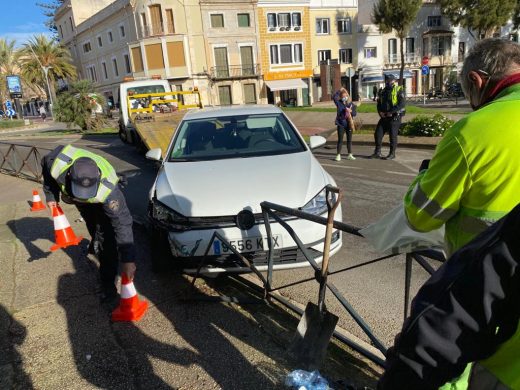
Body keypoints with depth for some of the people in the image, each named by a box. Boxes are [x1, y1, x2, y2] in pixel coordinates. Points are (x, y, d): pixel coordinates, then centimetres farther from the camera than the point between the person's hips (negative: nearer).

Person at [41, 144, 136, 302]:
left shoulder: (108, 190, -48)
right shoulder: (57, 162, -41)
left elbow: (122, 222, -44)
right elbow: (46, 165, -14)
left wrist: (128, 259, -43)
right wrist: (51, 195, -11)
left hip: (101, 204, -4)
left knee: (105, 237, -17)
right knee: (91, 224, 26)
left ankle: (108, 283, -3)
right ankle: (95, 244, 61)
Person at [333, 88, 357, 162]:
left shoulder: (351, 104, 6)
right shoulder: (339, 103, 0)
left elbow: (354, 113, 3)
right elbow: (334, 97, -16)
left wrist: (351, 111, -16)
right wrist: (339, 91, -12)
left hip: (349, 124, 3)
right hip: (341, 124, -3)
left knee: (349, 139, 10)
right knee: (340, 140, -2)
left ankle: (349, 155, 21)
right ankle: (338, 155, 3)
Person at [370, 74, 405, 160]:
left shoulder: (399, 90, -6)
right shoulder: (384, 91, 15)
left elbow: (401, 104, -17)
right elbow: (379, 103, 18)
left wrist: (391, 112, -21)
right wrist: (380, 112, -2)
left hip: (394, 117, -7)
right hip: (384, 117, 7)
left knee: (393, 135, -2)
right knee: (378, 133, 3)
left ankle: (392, 154, 9)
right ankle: (377, 152, 13)